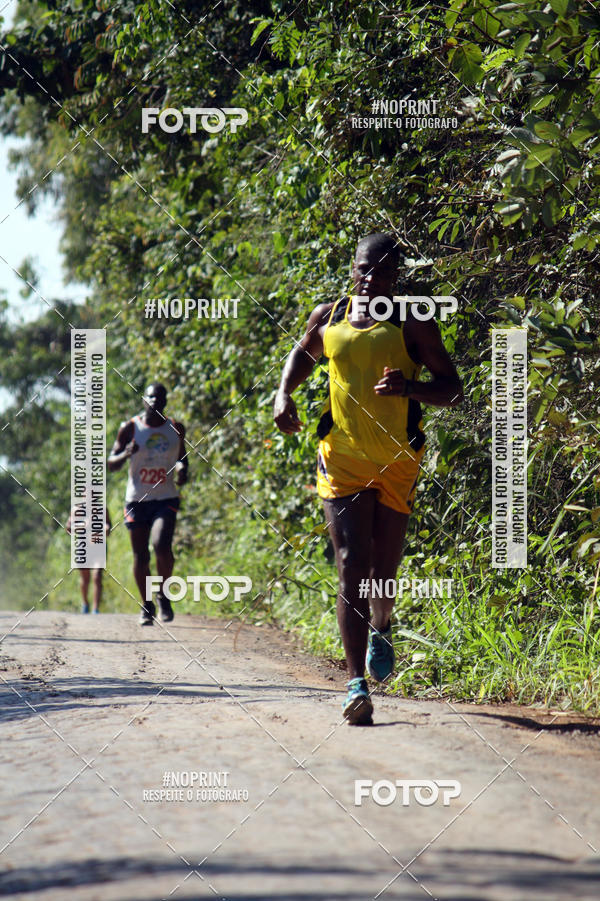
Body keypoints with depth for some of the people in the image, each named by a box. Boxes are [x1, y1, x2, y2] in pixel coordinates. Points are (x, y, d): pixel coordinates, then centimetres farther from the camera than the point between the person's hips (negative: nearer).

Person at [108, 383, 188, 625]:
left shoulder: (176, 429, 6)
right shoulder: (129, 428, 0)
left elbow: (182, 458, 21)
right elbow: (111, 463, 2)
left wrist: (182, 471, -3)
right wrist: (127, 453, -19)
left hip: (166, 499, 0)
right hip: (137, 500, 0)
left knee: (162, 545, -21)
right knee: (140, 555, 3)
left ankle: (163, 594, 0)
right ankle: (147, 606, 18)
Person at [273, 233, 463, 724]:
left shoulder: (413, 325, -3)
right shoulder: (328, 318, 7)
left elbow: (452, 389, -3)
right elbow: (303, 354, 28)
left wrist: (409, 387, -22)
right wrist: (285, 393, 9)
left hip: (398, 463, -1)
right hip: (342, 458, 1)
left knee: (384, 569, 11)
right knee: (352, 566, -12)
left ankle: (381, 629, 47)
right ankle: (357, 683, -14)